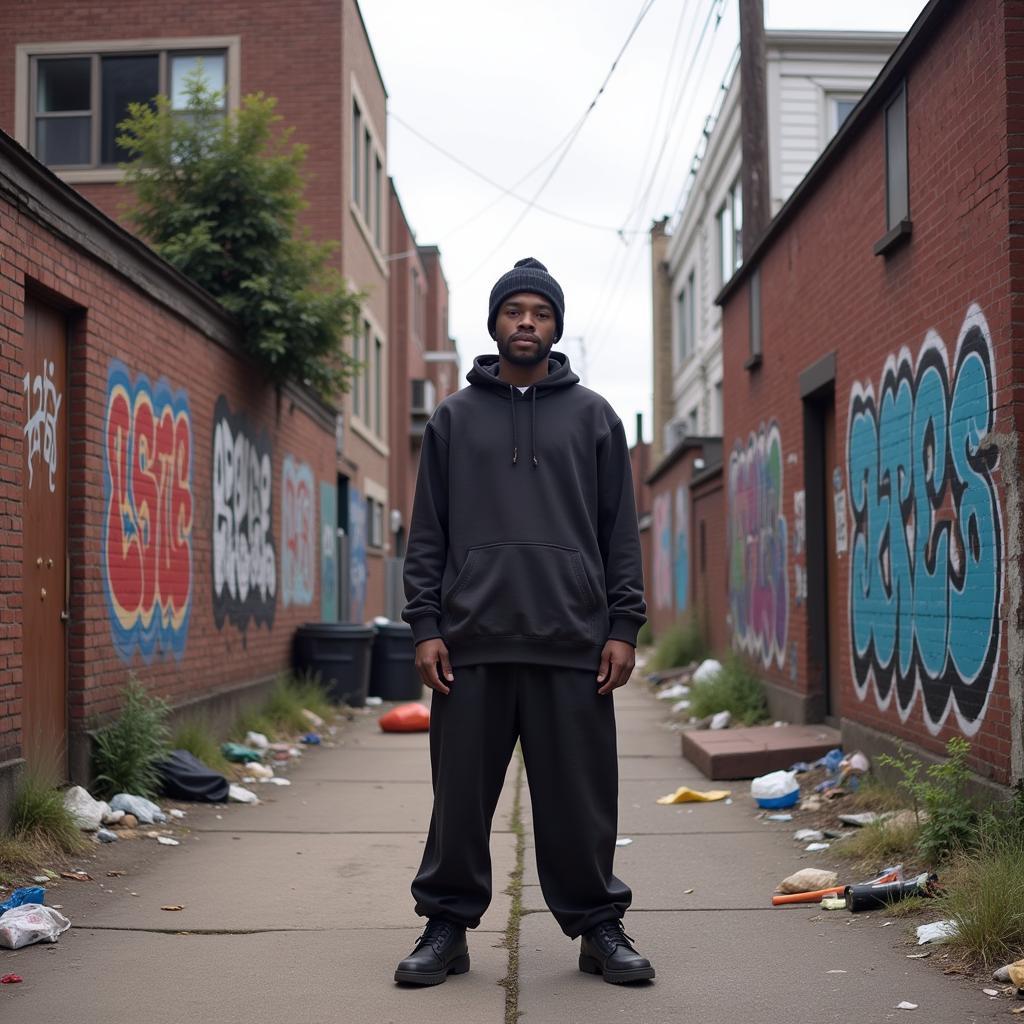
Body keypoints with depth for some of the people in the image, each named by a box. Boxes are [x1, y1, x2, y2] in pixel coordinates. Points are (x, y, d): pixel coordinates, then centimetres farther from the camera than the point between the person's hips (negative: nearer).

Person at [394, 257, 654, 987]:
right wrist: (425, 625, -1)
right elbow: (428, 534, 8)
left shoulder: (593, 417, 11)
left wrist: (624, 626, -1)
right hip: (472, 642, 1)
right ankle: (448, 926, 17)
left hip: (572, 644, 0)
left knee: (581, 800, 4)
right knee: (461, 798, 5)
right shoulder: (454, 418, 11)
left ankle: (598, 927, 16)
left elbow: (621, 531, 8)